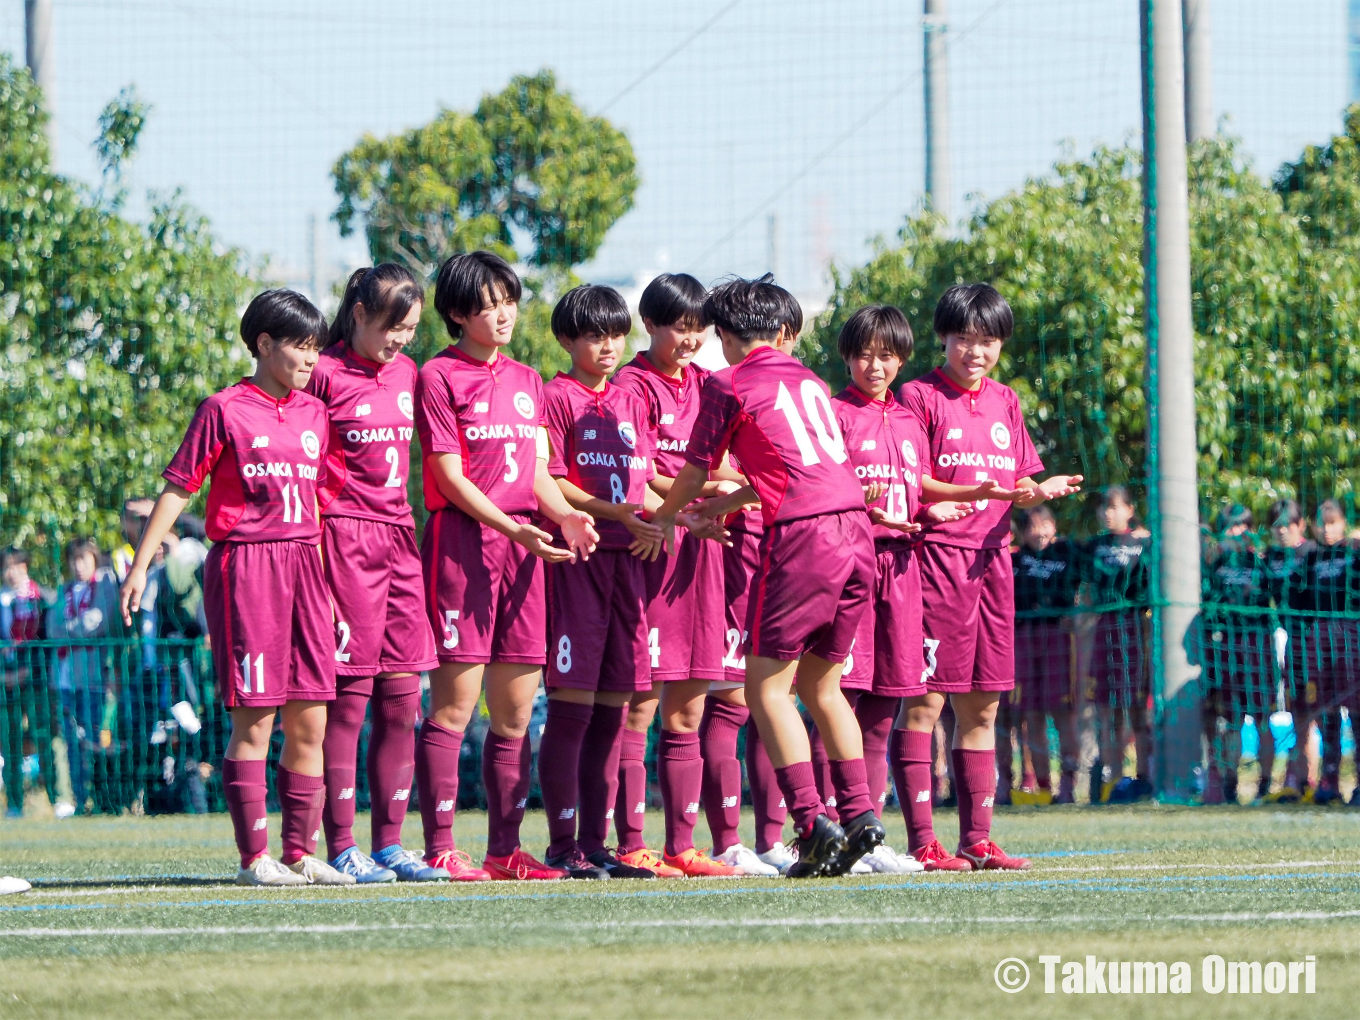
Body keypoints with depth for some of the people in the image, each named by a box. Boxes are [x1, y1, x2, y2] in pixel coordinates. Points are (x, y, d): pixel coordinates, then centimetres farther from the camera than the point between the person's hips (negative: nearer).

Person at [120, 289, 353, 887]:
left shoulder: (314, 414, 14)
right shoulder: (225, 410, -2)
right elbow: (178, 489, -1)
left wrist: (326, 585, 20)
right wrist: (139, 565, -6)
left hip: (302, 566, 6)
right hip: (244, 566, -6)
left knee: (309, 724, 3)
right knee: (255, 719, -7)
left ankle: (300, 853, 8)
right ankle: (254, 856, -4)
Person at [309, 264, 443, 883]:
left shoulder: (406, 373, 14)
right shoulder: (326, 375, -6)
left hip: (399, 536, 7)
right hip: (345, 536, -7)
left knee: (402, 697, 4)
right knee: (350, 694, -7)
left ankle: (389, 843, 9)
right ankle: (341, 848, -4)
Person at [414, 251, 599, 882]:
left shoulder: (526, 380, 19)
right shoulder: (439, 377, -1)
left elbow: (537, 471, 17)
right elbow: (450, 477, -8)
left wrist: (564, 515, -4)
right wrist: (513, 528, -18)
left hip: (523, 543, 6)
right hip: (461, 540, -6)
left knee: (516, 707, 5)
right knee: (455, 702, -8)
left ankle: (504, 848, 9)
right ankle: (439, 850, -8)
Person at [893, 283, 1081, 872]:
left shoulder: (1005, 403, 18)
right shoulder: (920, 397, -2)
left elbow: (1019, 484, 18)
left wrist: (1040, 491, -4)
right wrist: (974, 493, -19)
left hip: (991, 557, 7)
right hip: (936, 553, -7)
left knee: (982, 706, 8)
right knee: (924, 701, -9)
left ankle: (977, 840, 11)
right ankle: (921, 841, -10)